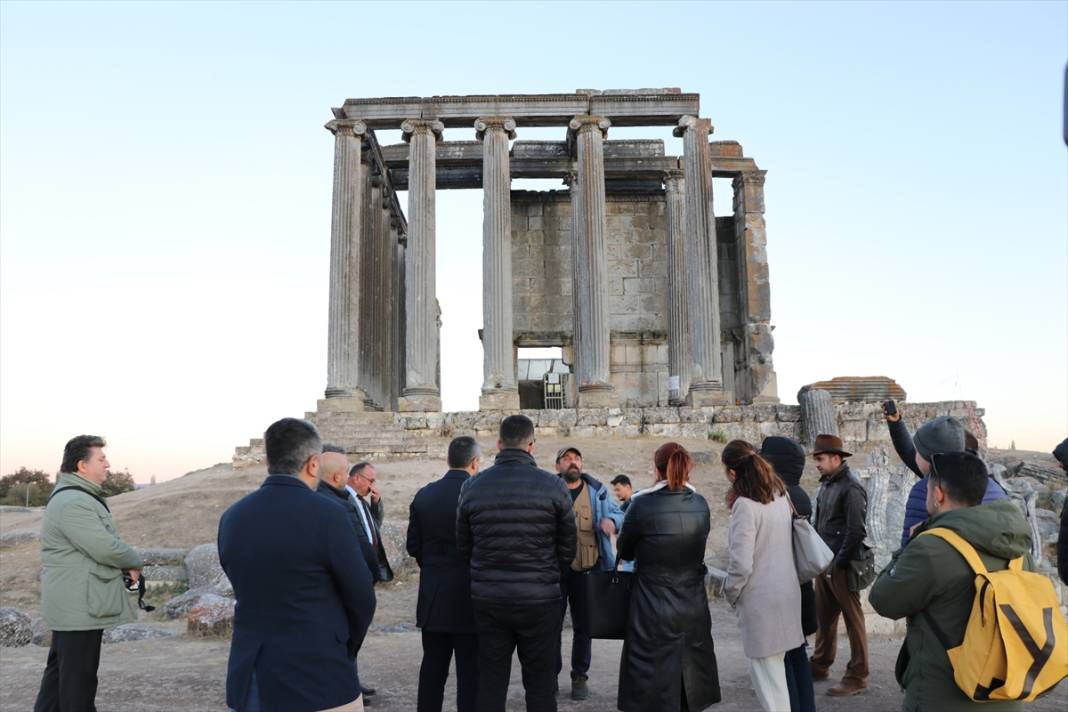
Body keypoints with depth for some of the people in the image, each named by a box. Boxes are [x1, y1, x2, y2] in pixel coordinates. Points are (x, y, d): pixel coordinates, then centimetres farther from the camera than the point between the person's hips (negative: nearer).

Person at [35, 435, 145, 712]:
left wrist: (124, 564, 1)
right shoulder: (73, 502, -22)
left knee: (60, 668, 19)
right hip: (80, 606, -11)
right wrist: (135, 562, -6)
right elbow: (106, 547, -25)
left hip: (72, 604, 11)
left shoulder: (77, 497, 14)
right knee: (79, 676, -1)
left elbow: (99, 543, 17)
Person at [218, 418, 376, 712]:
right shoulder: (327, 515, -15)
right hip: (319, 685, -5)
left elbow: (248, 593, 9)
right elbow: (362, 600, -7)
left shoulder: (231, 517, 2)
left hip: (250, 682, 5)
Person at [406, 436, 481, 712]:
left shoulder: (423, 495, 2)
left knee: (432, 667, 14)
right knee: (470, 671, 3)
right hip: (468, 595, -5)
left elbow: (413, 546, 5)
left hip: (432, 595, 5)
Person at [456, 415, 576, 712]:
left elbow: (463, 547, 5)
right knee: (540, 682, 9)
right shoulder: (553, 486, -9)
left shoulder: (472, 487, -2)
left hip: (488, 599, 2)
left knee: (490, 681, 12)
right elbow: (567, 548, -3)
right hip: (539, 599, -2)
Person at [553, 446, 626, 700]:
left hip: (587, 570, 1)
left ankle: (580, 676, 26)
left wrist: (612, 521, -11)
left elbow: (619, 513, 12)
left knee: (583, 625, 12)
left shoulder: (597, 491, 6)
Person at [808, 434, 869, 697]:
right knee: (824, 616, 16)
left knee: (853, 619, 2)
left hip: (841, 566, -8)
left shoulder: (851, 488, -14)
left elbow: (856, 531, -18)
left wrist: (838, 564, -15)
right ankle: (820, 665, 28)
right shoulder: (826, 484, 11)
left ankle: (857, 676, 11)